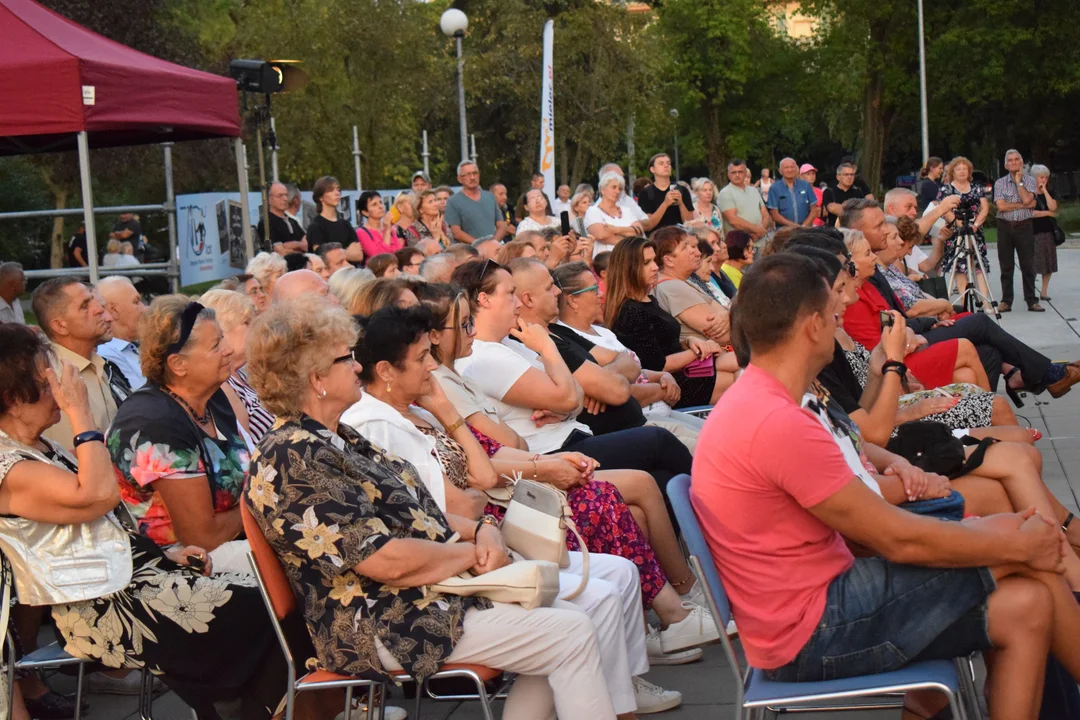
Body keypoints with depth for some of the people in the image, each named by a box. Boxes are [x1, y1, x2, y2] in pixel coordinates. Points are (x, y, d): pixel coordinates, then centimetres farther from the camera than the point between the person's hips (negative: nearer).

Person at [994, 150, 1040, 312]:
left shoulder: (1030, 181, 4)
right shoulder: (1000, 183, 5)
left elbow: (1027, 199, -14)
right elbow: (1001, 206, -8)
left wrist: (1019, 181, -5)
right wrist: (1024, 205, -9)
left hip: (1024, 227, -1)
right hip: (1005, 227, 1)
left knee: (1028, 266, 0)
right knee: (1006, 267, 4)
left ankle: (1031, 301, 6)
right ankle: (1006, 302, 9)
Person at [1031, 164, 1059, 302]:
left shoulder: (1049, 193, 11)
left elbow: (1053, 207, -8)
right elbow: (1030, 213, -14)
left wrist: (1044, 190, -7)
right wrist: (1048, 213, -7)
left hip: (1048, 232, 5)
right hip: (1034, 232, -5)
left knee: (1048, 263, 6)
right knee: (1034, 264, -6)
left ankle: (1044, 292, 14)